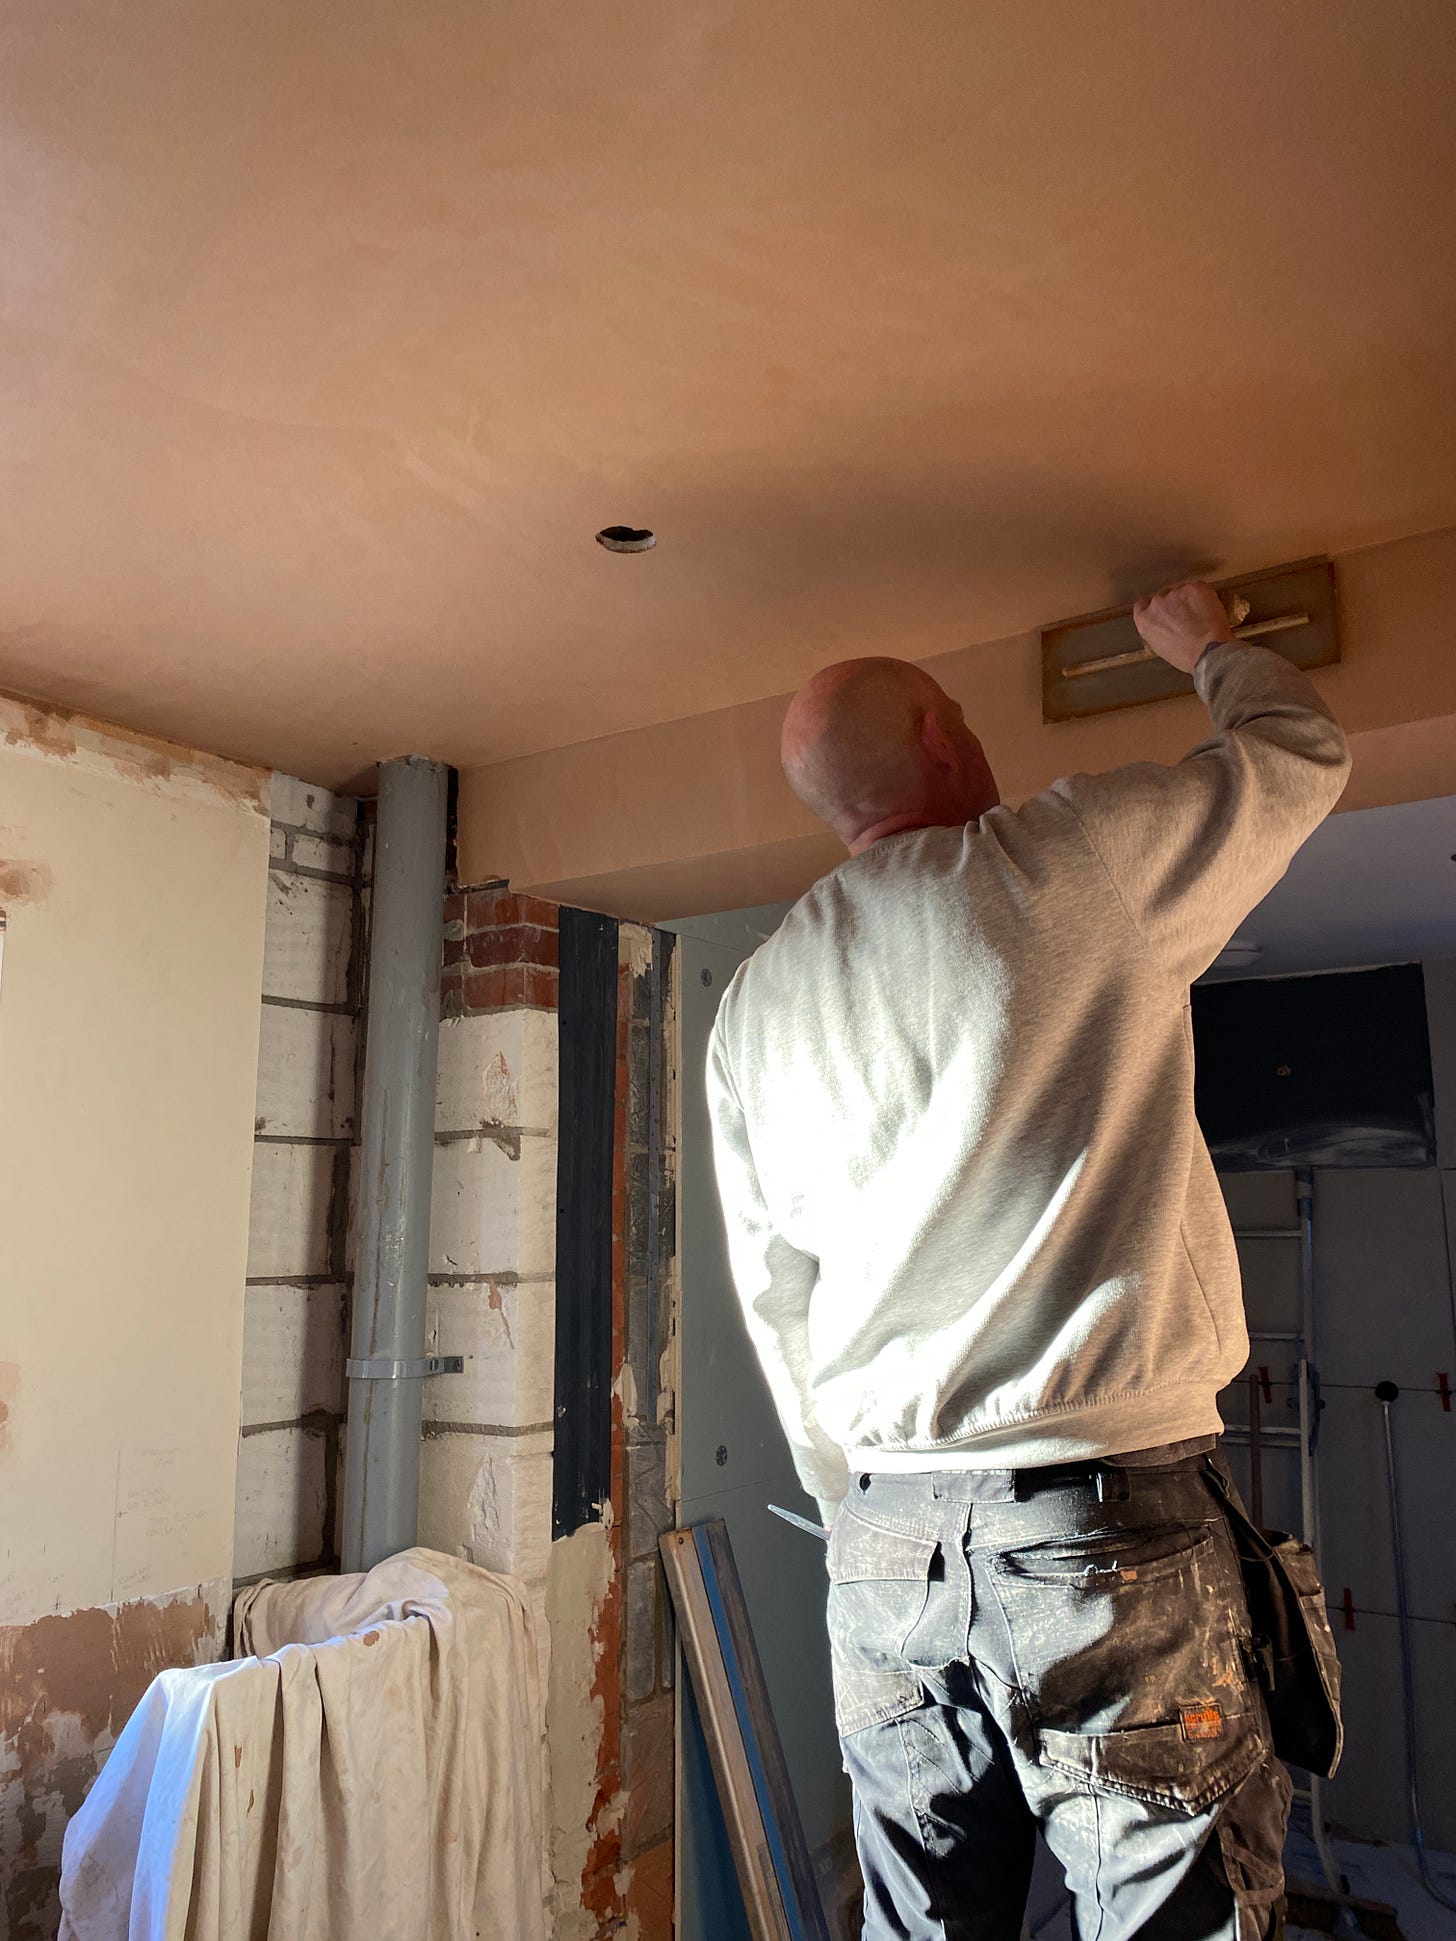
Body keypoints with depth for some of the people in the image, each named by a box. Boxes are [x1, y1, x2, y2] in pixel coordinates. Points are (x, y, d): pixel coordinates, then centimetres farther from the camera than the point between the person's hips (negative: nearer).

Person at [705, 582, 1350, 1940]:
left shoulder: (752, 1003, 9)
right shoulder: (1077, 859, -5)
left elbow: (775, 1305, 12)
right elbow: (1303, 756, 14)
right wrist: (1208, 647, 33)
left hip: (884, 1528, 5)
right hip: (1103, 1515, -5)